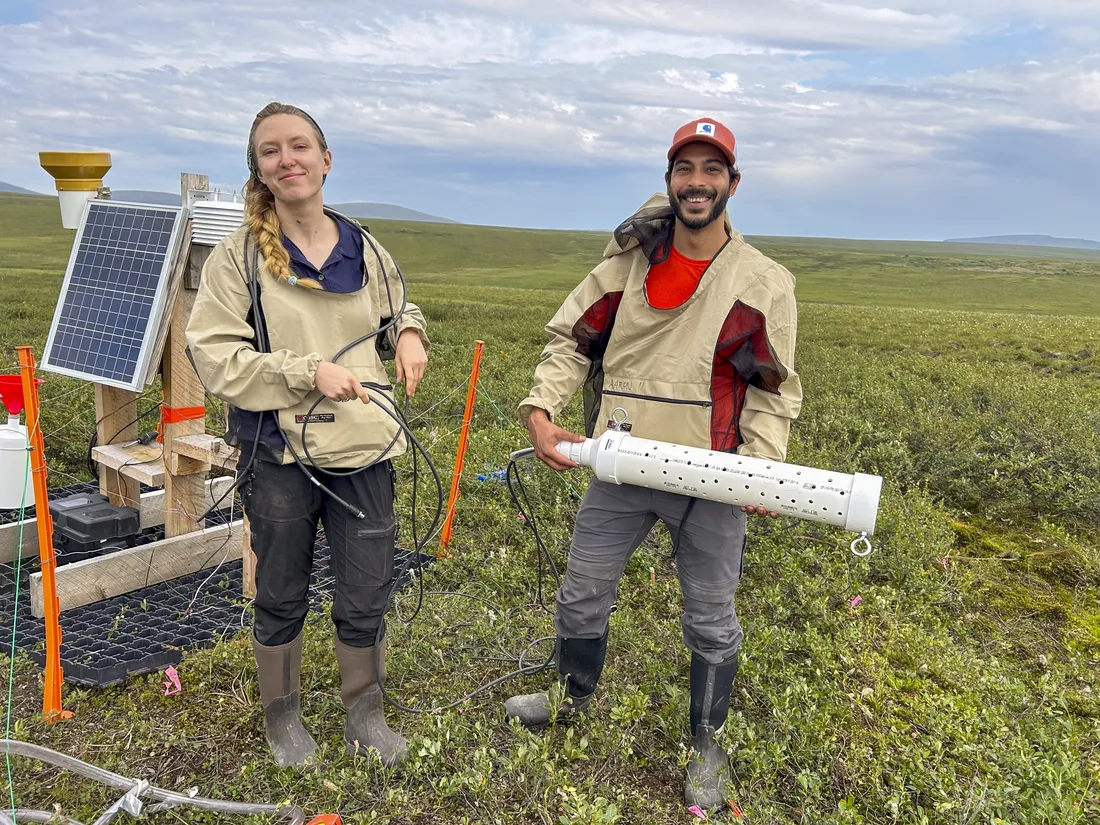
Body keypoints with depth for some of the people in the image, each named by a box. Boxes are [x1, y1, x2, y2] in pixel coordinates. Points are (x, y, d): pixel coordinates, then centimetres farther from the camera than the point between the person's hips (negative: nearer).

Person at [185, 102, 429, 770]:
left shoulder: (365, 249, 4)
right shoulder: (239, 256, -5)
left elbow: (398, 309, 22)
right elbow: (214, 355, -11)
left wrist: (409, 332, -2)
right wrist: (309, 371, -21)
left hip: (363, 451, 2)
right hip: (279, 456, -2)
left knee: (367, 600, 11)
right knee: (281, 599, 16)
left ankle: (365, 714, 35)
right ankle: (283, 716, 40)